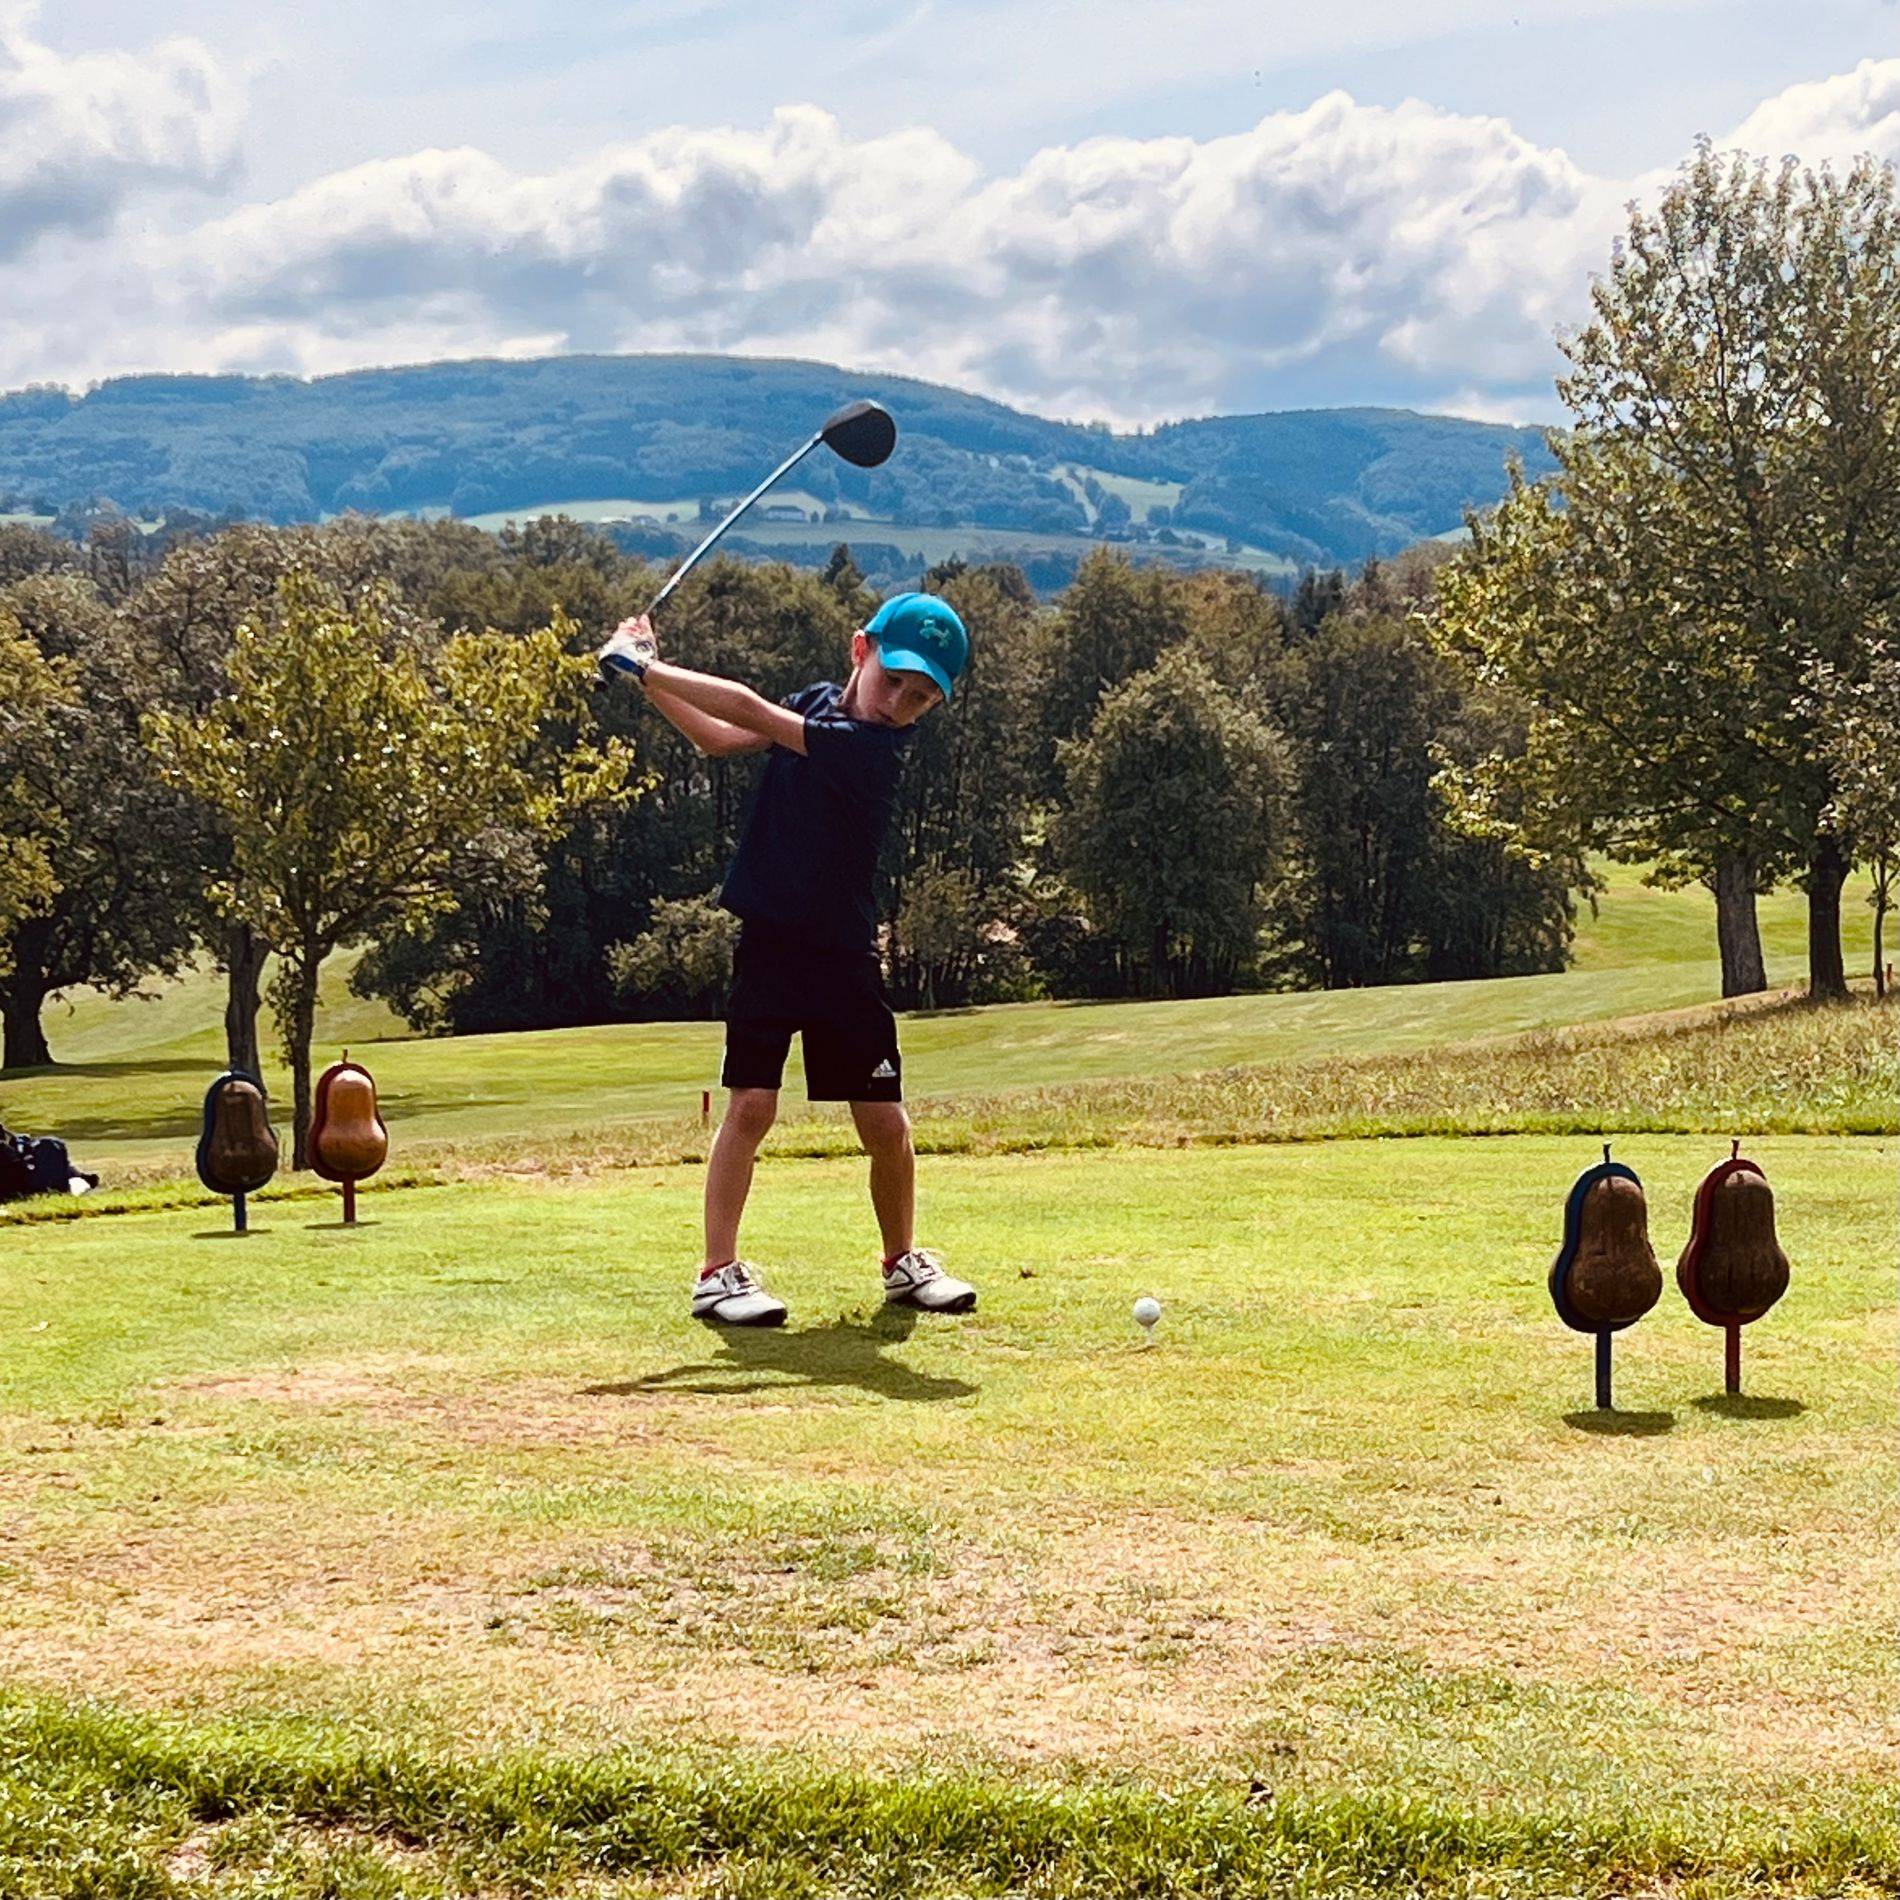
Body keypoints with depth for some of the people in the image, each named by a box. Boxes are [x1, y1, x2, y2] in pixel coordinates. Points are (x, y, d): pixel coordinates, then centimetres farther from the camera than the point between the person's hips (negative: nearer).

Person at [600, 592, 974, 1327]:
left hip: (843, 954, -3)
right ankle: (718, 1272, -2)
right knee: (751, 1103, -8)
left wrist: (643, 666, -17)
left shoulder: (872, 747, -19)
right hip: (768, 938, 3)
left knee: (884, 1120, 2)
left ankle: (904, 1262, 23)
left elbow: (747, 709, -22)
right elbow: (720, 739, 12)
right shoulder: (816, 702, 1)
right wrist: (646, 676, 0)